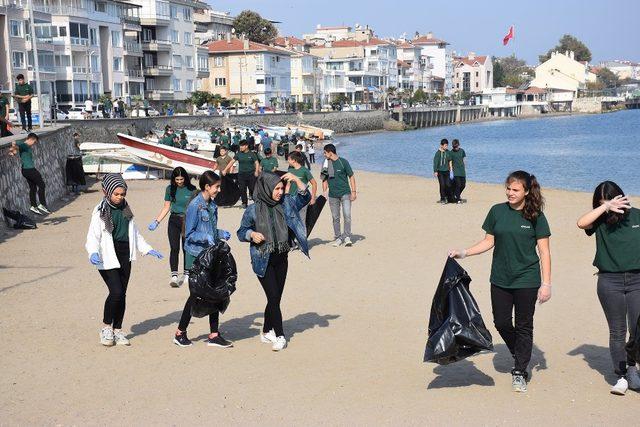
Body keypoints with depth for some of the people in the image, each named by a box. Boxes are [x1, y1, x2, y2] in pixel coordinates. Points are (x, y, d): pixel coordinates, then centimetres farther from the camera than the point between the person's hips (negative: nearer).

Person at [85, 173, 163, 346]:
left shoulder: (126, 210, 13)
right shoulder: (100, 211, -6)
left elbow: (135, 233, 24)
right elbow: (93, 236, -13)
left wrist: (148, 249, 19)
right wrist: (93, 253, -31)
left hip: (125, 257, 6)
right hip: (108, 258, -6)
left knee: (122, 294, 8)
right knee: (116, 292, -16)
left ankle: (117, 330, 20)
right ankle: (106, 327, 4)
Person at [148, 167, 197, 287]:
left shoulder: (191, 190, -4)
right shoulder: (170, 189, 3)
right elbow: (166, 207, 9)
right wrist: (156, 221, 3)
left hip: (187, 221, -1)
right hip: (174, 220, 1)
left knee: (186, 248, 6)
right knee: (174, 248, -7)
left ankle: (186, 274, 18)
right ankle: (174, 276, -11)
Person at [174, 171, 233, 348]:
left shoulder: (212, 206, 10)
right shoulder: (195, 205, -14)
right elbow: (189, 234, -14)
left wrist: (221, 234, 1)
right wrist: (206, 237, -28)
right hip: (196, 257, -7)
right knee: (196, 295, 0)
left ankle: (214, 335, 12)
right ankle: (180, 333, 16)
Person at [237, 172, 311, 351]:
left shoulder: (285, 203, 2)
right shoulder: (253, 210, -9)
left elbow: (304, 198, 2)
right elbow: (241, 232, 0)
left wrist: (297, 180, -12)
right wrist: (252, 234, -21)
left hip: (281, 259, 5)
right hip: (263, 260, -5)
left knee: (275, 297, 10)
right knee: (273, 297, -9)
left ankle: (266, 332, 26)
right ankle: (280, 336, 1)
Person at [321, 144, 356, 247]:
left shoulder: (343, 162, -5)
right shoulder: (326, 164, 6)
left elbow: (351, 176, -1)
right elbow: (325, 179, 14)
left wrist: (353, 191, -6)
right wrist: (324, 193, 8)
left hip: (345, 193, -3)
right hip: (333, 195, 4)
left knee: (347, 215, -12)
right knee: (335, 217, 6)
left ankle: (347, 237, -5)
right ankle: (338, 238, 15)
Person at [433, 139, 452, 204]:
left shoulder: (448, 152, 4)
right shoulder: (438, 153, -9)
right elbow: (435, 162, -8)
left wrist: (450, 168, 12)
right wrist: (435, 171, -11)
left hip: (446, 171, 4)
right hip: (440, 171, -4)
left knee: (448, 184, -2)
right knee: (442, 185, -6)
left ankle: (446, 197, 18)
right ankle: (442, 199, 4)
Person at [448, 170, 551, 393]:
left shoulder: (536, 216, -6)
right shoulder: (497, 211, 1)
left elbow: (544, 252, -4)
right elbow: (488, 241, 8)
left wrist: (546, 284, -9)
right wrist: (463, 253, -3)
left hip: (527, 281, -3)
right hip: (500, 280, 3)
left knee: (524, 326, 5)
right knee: (501, 323, 7)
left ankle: (520, 371, 19)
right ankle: (519, 354, 35)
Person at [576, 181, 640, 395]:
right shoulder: (601, 221, 0)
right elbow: (581, 223, -19)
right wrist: (606, 207, -19)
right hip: (610, 282, -1)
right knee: (617, 331, 4)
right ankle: (621, 377, 12)